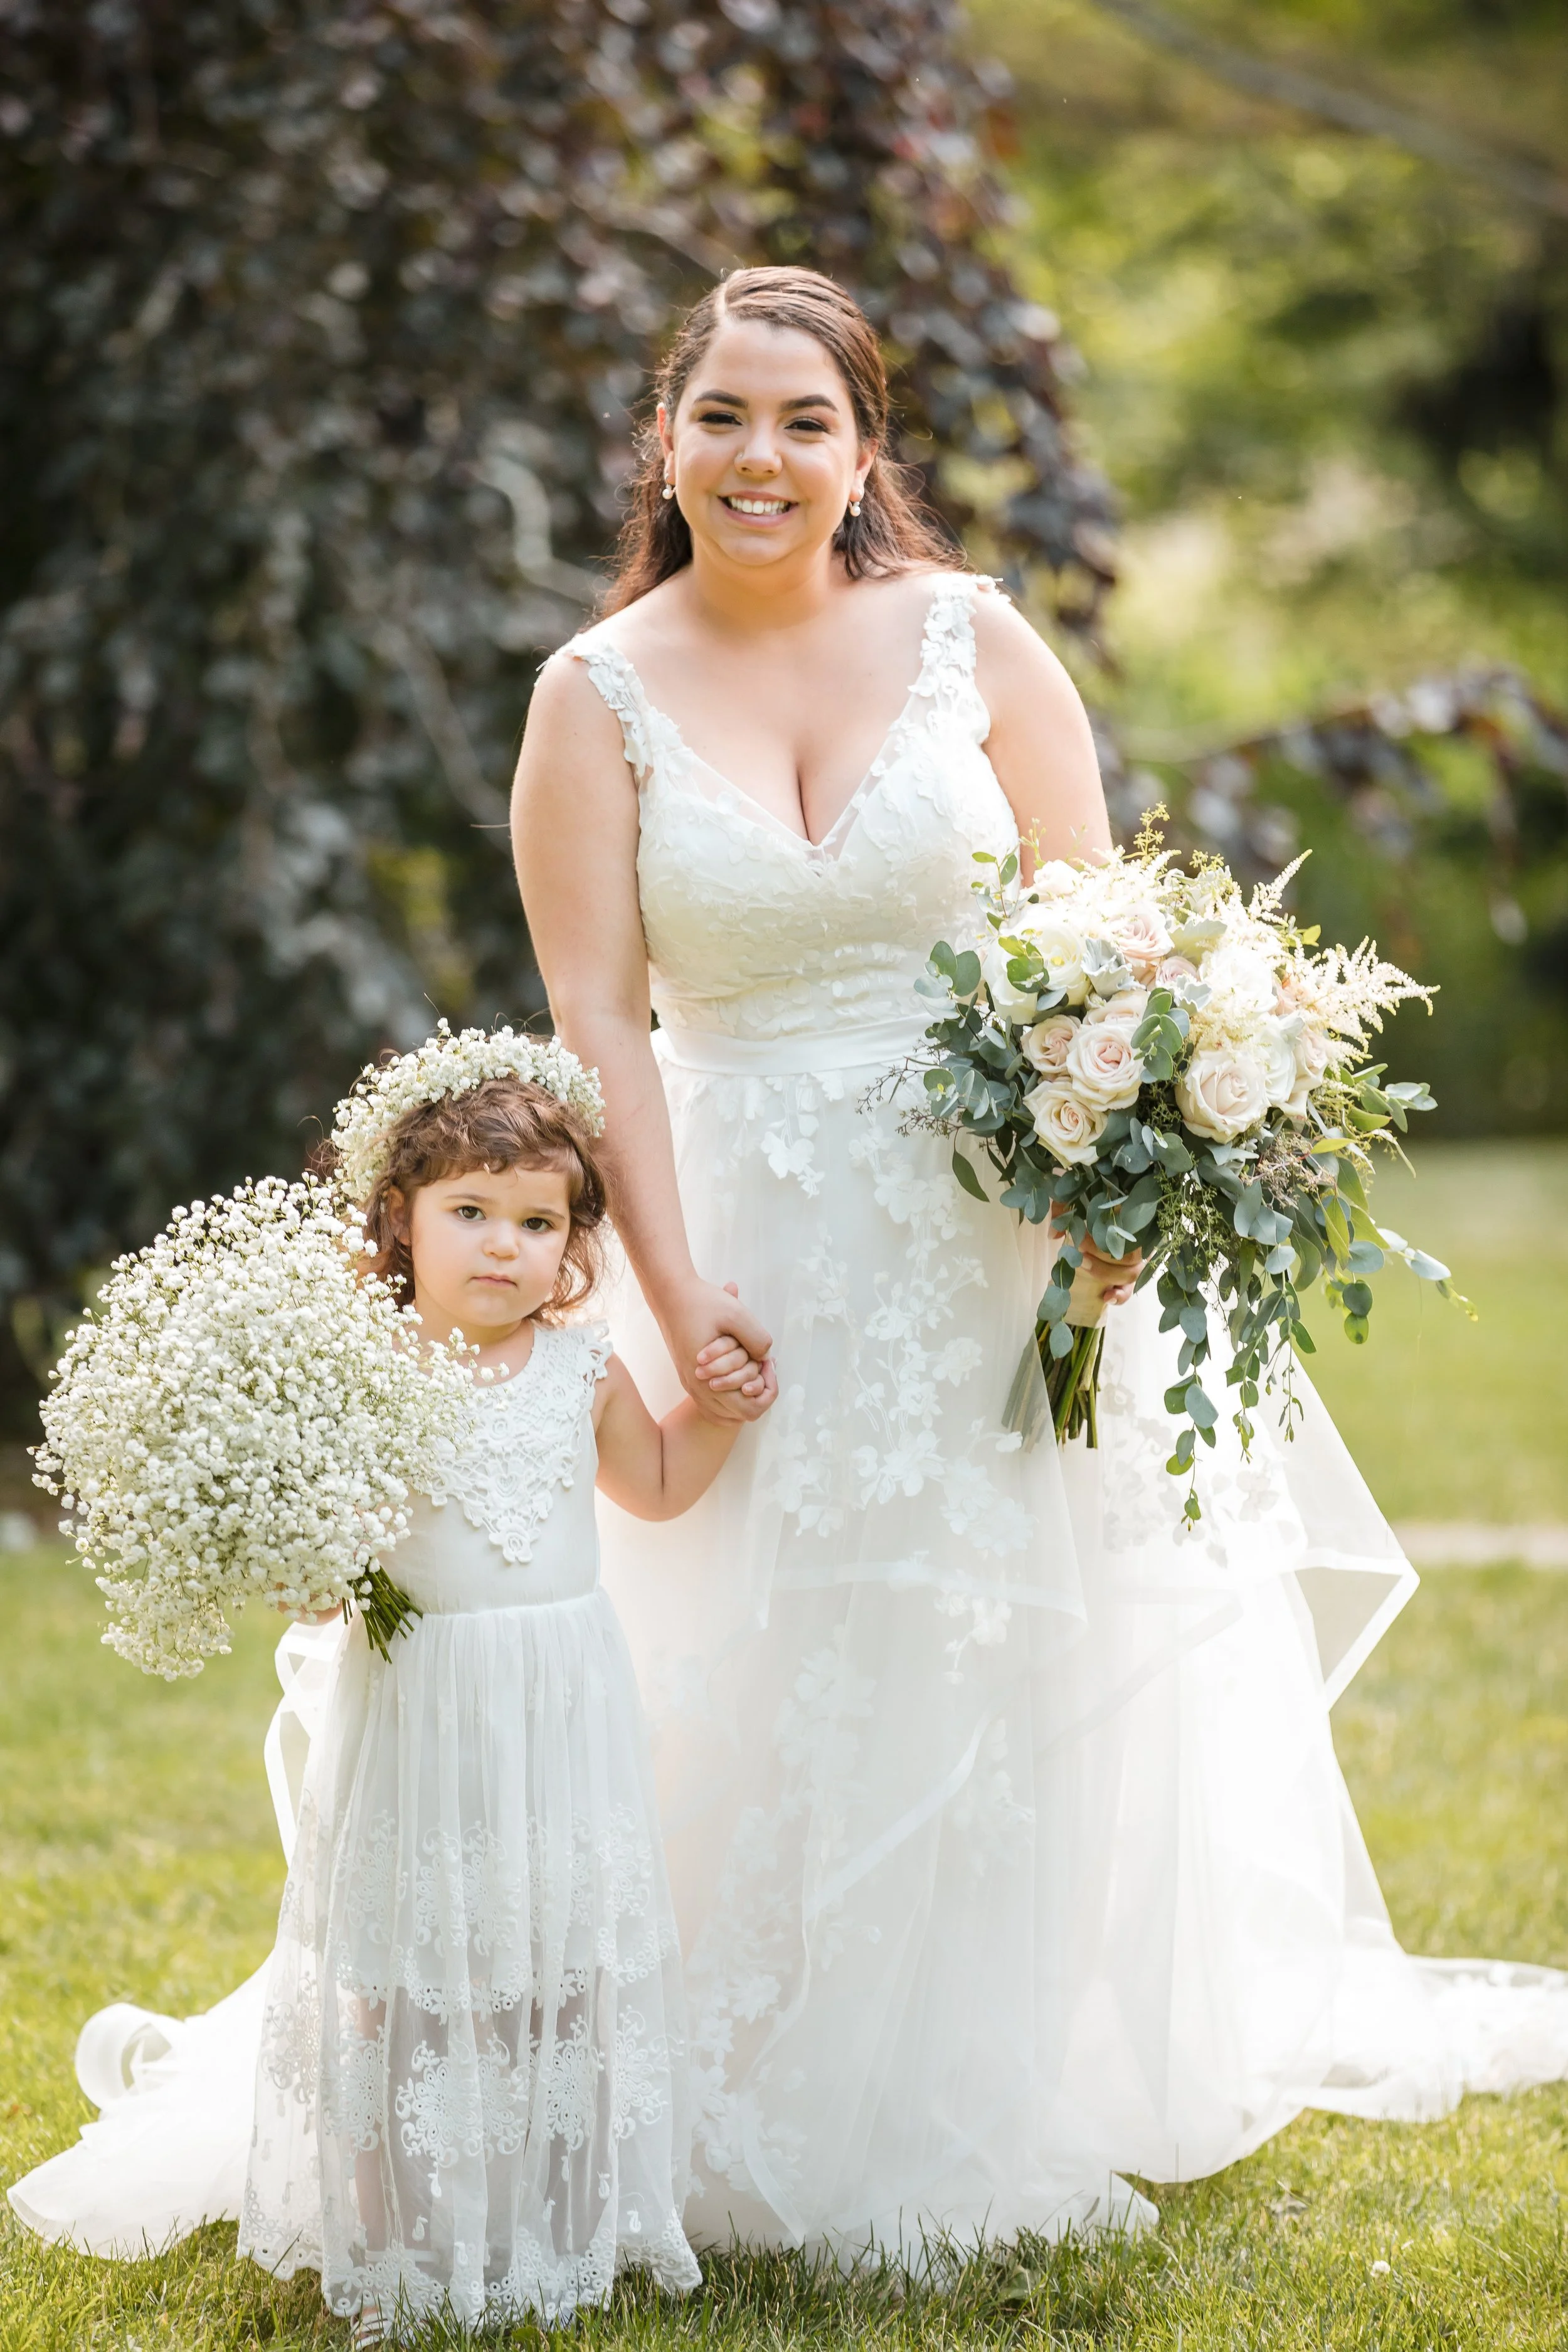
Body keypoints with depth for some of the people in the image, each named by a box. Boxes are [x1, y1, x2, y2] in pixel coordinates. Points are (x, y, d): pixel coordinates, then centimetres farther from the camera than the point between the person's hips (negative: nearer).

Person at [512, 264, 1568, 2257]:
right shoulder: (599, 700, -1)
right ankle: (797, 2140, 18)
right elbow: (597, 1020, -5)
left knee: (1033, 1673, 8)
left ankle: (1034, 2106, 26)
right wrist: (671, 1298, -13)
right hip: (765, 1247, -1)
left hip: (1009, 1234, 1)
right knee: (783, 1697, 4)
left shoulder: (972, 642, 0)